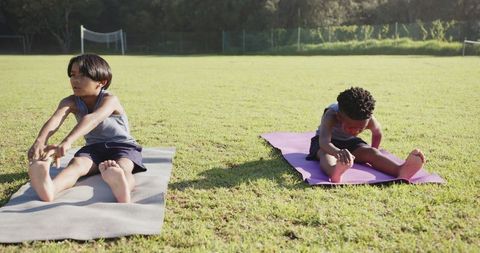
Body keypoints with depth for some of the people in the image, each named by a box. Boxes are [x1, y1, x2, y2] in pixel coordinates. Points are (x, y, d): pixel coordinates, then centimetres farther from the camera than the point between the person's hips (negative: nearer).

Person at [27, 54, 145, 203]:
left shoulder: (109, 100, -19)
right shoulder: (71, 102, -4)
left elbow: (92, 119, -40)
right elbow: (55, 119, -26)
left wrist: (67, 141, -57)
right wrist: (40, 141, -48)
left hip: (122, 145, -3)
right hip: (94, 147, 3)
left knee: (122, 168, -36)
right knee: (76, 163, -30)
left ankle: (123, 193, -71)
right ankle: (49, 190, -61)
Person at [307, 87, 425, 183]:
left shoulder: (369, 120, -24)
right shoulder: (330, 116, -37)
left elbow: (377, 133, 3)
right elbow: (324, 141, -57)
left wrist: (372, 153, 5)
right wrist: (337, 152, -77)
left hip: (350, 142, 4)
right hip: (328, 143, -3)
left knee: (371, 152, -27)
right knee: (326, 153, -40)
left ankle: (401, 170, -54)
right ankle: (334, 172, -76)